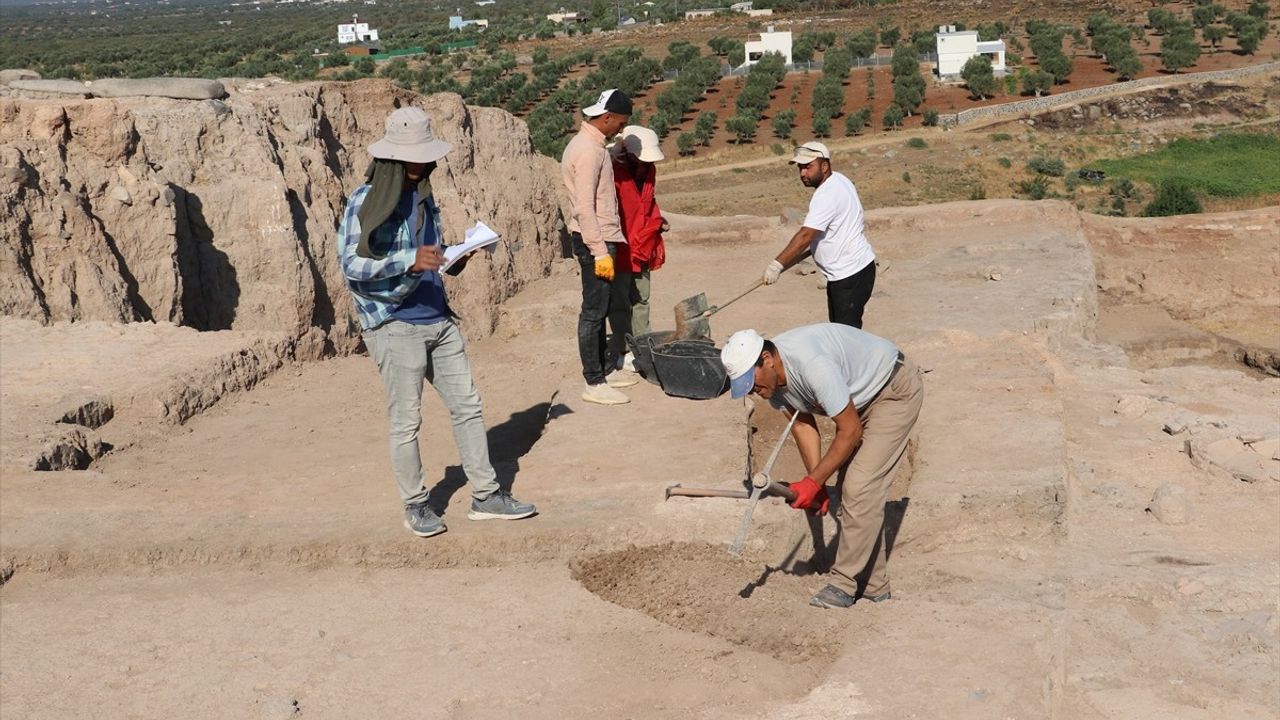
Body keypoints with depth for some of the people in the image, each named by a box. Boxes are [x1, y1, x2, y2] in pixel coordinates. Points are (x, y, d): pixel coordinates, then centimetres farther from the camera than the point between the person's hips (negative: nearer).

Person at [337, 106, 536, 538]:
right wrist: (409, 260, -31)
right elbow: (350, 263, -21)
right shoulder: (366, 202, -12)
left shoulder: (423, 194, 12)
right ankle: (415, 507, 16)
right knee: (406, 421, 2)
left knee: (467, 406, 9)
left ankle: (486, 495, 19)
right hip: (396, 326, -7)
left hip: (438, 320, 7)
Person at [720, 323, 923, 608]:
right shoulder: (771, 380, -11)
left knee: (860, 489, -17)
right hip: (860, 398, 9)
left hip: (896, 389, -9)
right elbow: (802, 424, 0)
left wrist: (814, 482, -24)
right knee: (848, 490, 7)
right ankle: (873, 587, 15)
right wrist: (817, 484, -8)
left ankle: (845, 584, -8)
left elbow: (851, 432, -29)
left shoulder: (813, 365, -37)